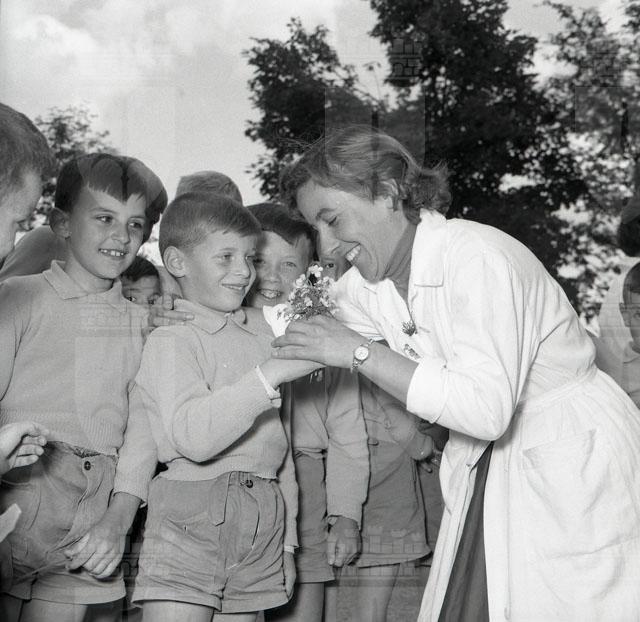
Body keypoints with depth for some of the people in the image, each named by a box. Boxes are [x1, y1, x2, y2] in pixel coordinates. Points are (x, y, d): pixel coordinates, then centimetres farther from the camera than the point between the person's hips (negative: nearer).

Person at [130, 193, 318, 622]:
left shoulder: (261, 329, 15)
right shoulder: (171, 339, -5)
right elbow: (193, 435, -22)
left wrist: (287, 534, 20)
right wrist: (272, 373, -26)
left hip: (263, 518, 6)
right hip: (190, 518, -6)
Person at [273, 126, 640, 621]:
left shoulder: (476, 257, -23)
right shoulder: (362, 289, 1)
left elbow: (487, 408, -33)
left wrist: (358, 352, -30)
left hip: (579, 467, -7)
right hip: (484, 470, 7)